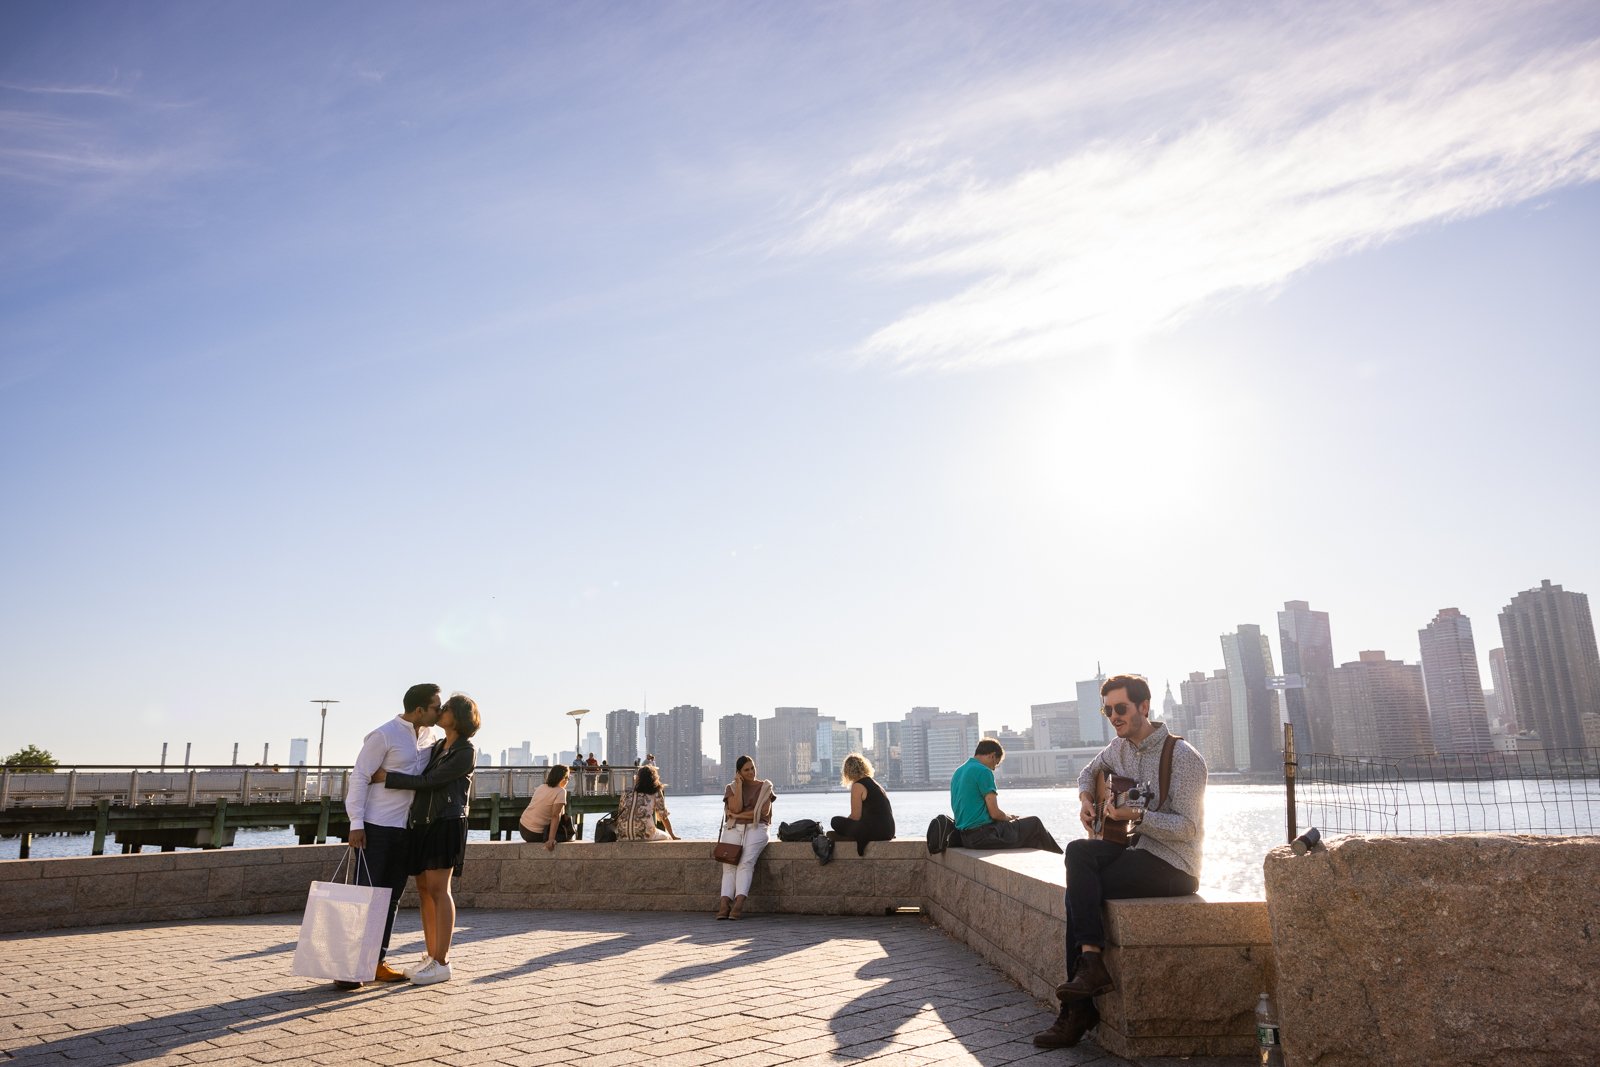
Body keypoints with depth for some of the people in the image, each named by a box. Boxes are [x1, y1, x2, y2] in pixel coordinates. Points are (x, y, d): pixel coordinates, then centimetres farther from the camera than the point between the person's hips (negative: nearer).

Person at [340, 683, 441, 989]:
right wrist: (356, 823, -16)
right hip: (375, 827, -7)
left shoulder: (429, 736, 10)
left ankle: (376, 962, 18)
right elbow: (359, 777, -12)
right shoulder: (384, 735, -11)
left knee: (391, 899, 10)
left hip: (407, 829, 7)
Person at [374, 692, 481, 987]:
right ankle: (431, 957, 14)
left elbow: (429, 782, -13)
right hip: (421, 823, 8)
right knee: (424, 890, 7)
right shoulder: (436, 747, 17)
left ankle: (442, 963, -8)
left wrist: (387, 778, -12)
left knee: (438, 889, -12)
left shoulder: (467, 752, -9)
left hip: (446, 824, -8)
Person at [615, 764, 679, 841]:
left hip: (623, 837, 3)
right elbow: (664, 817, 14)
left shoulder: (626, 792, 14)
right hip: (644, 836, -3)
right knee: (666, 837, 28)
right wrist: (673, 836, 26)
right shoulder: (656, 794, 8)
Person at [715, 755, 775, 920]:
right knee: (729, 864, -22)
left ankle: (739, 903, -39)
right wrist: (739, 785, -3)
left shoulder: (765, 787, 12)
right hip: (734, 828, 2)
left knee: (746, 862, -27)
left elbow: (764, 811, -2)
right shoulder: (731, 787, 15)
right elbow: (736, 808, -3)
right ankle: (724, 903, -35)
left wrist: (738, 815, -2)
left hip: (756, 827, -2)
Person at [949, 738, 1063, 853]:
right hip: (983, 835, -9)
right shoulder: (983, 771, -14)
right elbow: (995, 813, -17)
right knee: (1034, 823, 8)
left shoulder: (958, 772, 13)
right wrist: (1009, 817, 6)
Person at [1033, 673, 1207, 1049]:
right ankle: (1090, 966, -18)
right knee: (1078, 852, -19)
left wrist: (1136, 816, -31)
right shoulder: (1120, 748, 8)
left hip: (1174, 867, -7)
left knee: (1080, 889, -19)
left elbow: (1188, 827, -20)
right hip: (1139, 847, 7)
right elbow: (1090, 772, 28)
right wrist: (1086, 800, 8)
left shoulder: (1183, 757, -16)